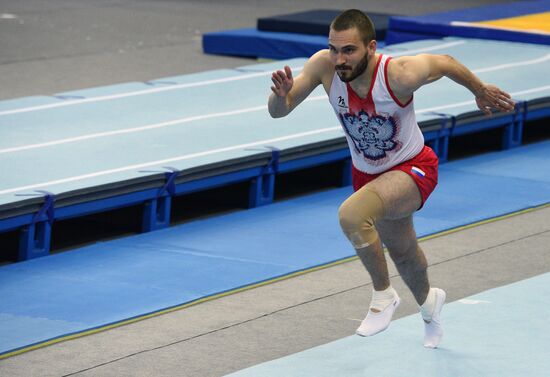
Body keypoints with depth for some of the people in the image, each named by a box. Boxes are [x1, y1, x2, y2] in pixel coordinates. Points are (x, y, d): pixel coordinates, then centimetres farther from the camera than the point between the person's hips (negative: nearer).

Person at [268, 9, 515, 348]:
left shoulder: (400, 75, -34)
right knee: (402, 252, 28)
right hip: (367, 173, 6)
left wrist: (481, 91, 4)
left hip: (413, 169, -6)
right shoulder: (324, 66, -25)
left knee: (351, 215, -34)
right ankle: (428, 301, 63)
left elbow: (445, 63, -13)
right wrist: (281, 94, -42)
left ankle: (383, 295, -10)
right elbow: (278, 112, -18)